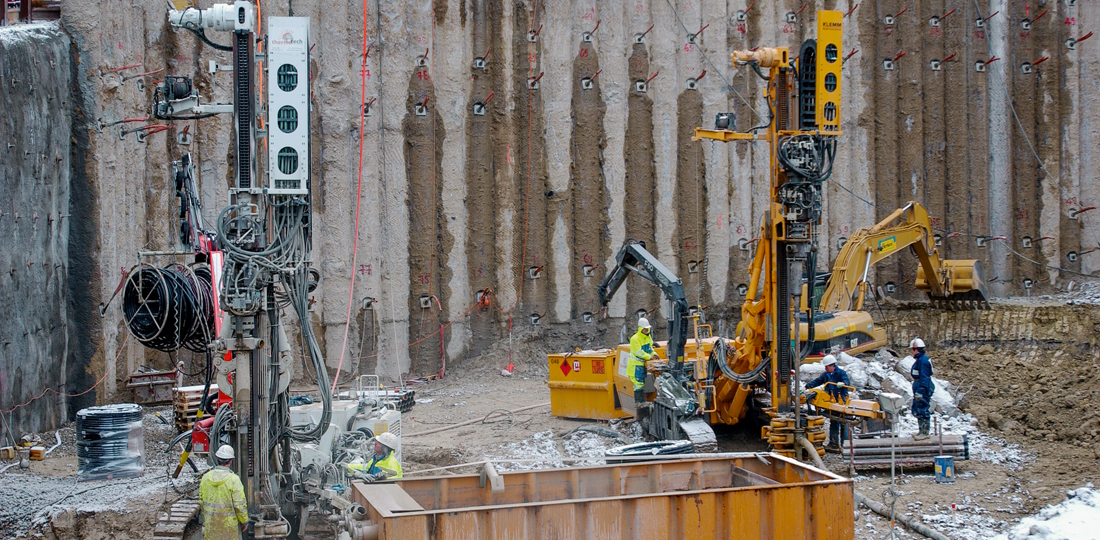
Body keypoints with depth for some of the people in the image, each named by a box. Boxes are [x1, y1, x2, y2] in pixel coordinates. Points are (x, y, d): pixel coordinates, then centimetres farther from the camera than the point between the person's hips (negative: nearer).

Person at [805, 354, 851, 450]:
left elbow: (847, 381, -20)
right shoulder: (826, 375, 13)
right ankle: (833, 443, 8)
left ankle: (844, 443, 5)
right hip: (832, 402, 6)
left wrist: (843, 383, -42)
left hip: (842, 401, -6)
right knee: (833, 423, 6)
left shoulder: (841, 373, -5)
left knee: (843, 423, -1)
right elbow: (816, 382, 11)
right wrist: (807, 387, -2)